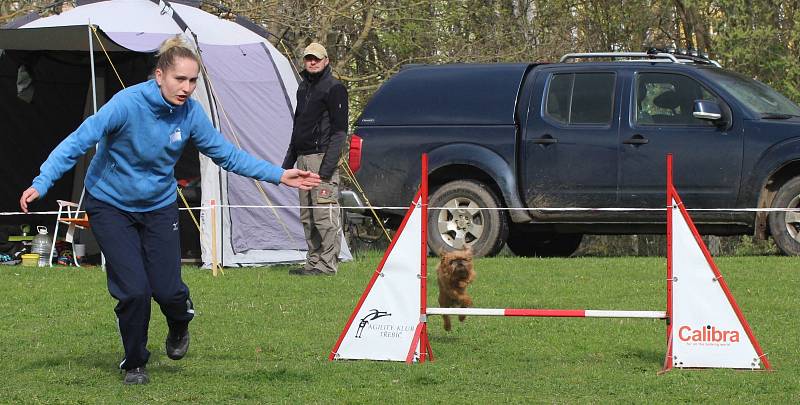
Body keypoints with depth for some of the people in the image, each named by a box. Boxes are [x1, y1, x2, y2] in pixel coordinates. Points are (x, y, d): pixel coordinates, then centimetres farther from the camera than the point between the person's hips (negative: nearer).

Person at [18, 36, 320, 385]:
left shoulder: (190, 113, -13)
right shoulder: (128, 104, -27)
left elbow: (227, 155, -2)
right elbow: (78, 142, -28)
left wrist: (279, 176, -6)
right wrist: (42, 183, -37)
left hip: (158, 206, 3)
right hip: (111, 205, -3)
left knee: (167, 290, -6)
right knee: (134, 290, -12)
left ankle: (179, 324, 33)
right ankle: (134, 365, 12)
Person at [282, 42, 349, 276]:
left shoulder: (334, 89, -7)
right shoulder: (304, 88, 19)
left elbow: (339, 130, -11)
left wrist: (328, 166, -18)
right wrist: (289, 160, 21)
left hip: (322, 158, -9)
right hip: (303, 159, 9)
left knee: (325, 215, -10)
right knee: (307, 217, 10)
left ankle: (327, 264, -9)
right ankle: (313, 263, 15)